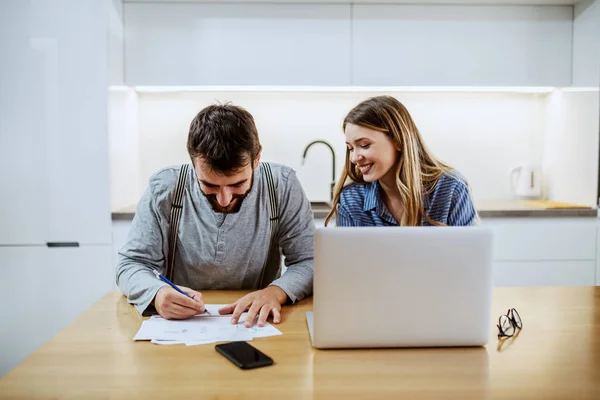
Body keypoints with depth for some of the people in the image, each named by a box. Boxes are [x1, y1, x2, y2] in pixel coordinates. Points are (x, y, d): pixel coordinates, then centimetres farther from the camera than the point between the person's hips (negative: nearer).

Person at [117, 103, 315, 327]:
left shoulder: (282, 185, -12)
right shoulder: (164, 189, -11)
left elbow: (310, 263, -8)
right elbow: (132, 265, -4)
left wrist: (276, 291, -27)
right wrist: (157, 293, -25)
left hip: (256, 327, 1)